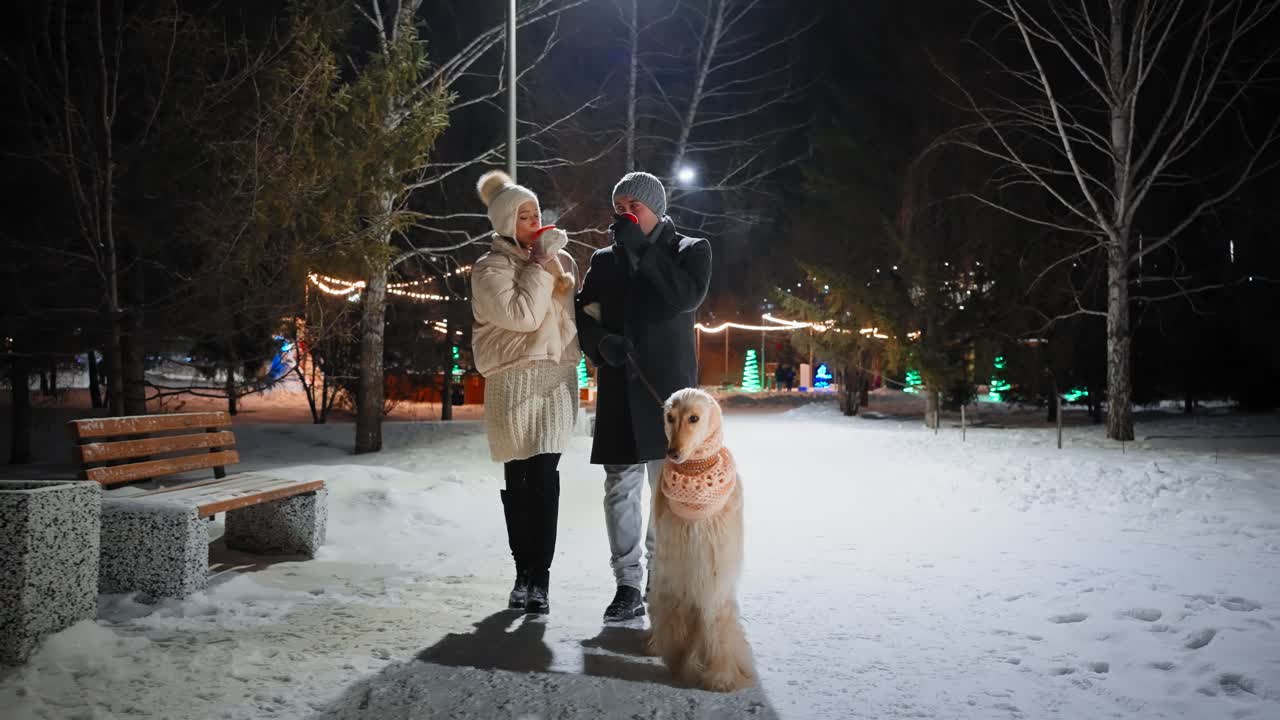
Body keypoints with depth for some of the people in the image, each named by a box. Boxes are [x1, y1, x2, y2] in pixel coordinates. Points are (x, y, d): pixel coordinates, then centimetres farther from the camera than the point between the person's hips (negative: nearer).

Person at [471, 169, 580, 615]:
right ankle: (523, 572, 14)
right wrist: (540, 266, -10)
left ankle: (540, 578, -3)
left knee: (544, 478, -6)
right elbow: (522, 315, -14)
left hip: (556, 379, 3)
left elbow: (573, 313, 19)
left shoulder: (560, 259, 13)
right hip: (514, 382, -2)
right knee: (517, 479, 2)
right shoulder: (490, 268, -1)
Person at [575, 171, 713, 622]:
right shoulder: (604, 260, 16)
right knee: (620, 489, 3)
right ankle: (627, 586, 11)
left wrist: (641, 250, -10)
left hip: (666, 386, -3)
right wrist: (601, 341, -8)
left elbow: (686, 296, -13)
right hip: (618, 389, 3)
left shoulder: (689, 251, 6)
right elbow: (583, 313, 13)